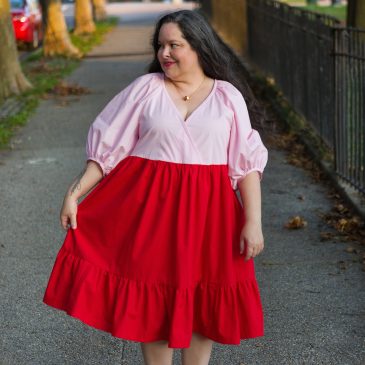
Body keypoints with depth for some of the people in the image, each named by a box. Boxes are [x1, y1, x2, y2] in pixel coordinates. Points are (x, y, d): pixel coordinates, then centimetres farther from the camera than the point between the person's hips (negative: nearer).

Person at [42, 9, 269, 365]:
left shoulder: (228, 96, 3)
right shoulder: (146, 88, 1)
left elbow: (247, 162, 1)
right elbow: (108, 145, 2)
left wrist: (253, 221, -7)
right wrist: (74, 192, -6)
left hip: (206, 210, 1)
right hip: (150, 207, 0)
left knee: (201, 301, 9)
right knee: (152, 299, 6)